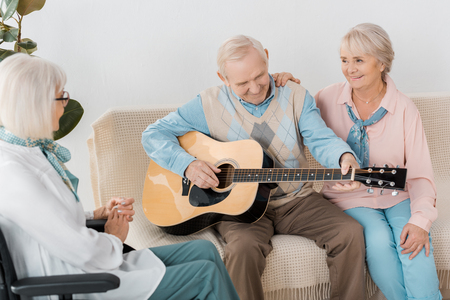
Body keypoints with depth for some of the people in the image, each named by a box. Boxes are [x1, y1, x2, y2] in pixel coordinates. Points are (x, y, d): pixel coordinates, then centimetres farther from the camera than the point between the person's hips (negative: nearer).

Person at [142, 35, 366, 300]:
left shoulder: (296, 96, 2)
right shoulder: (210, 104, -3)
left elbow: (322, 140, -10)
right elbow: (154, 134, -1)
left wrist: (344, 157, -35)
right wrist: (188, 165, -19)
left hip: (296, 199, 2)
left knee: (350, 233, -18)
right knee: (243, 247, -34)